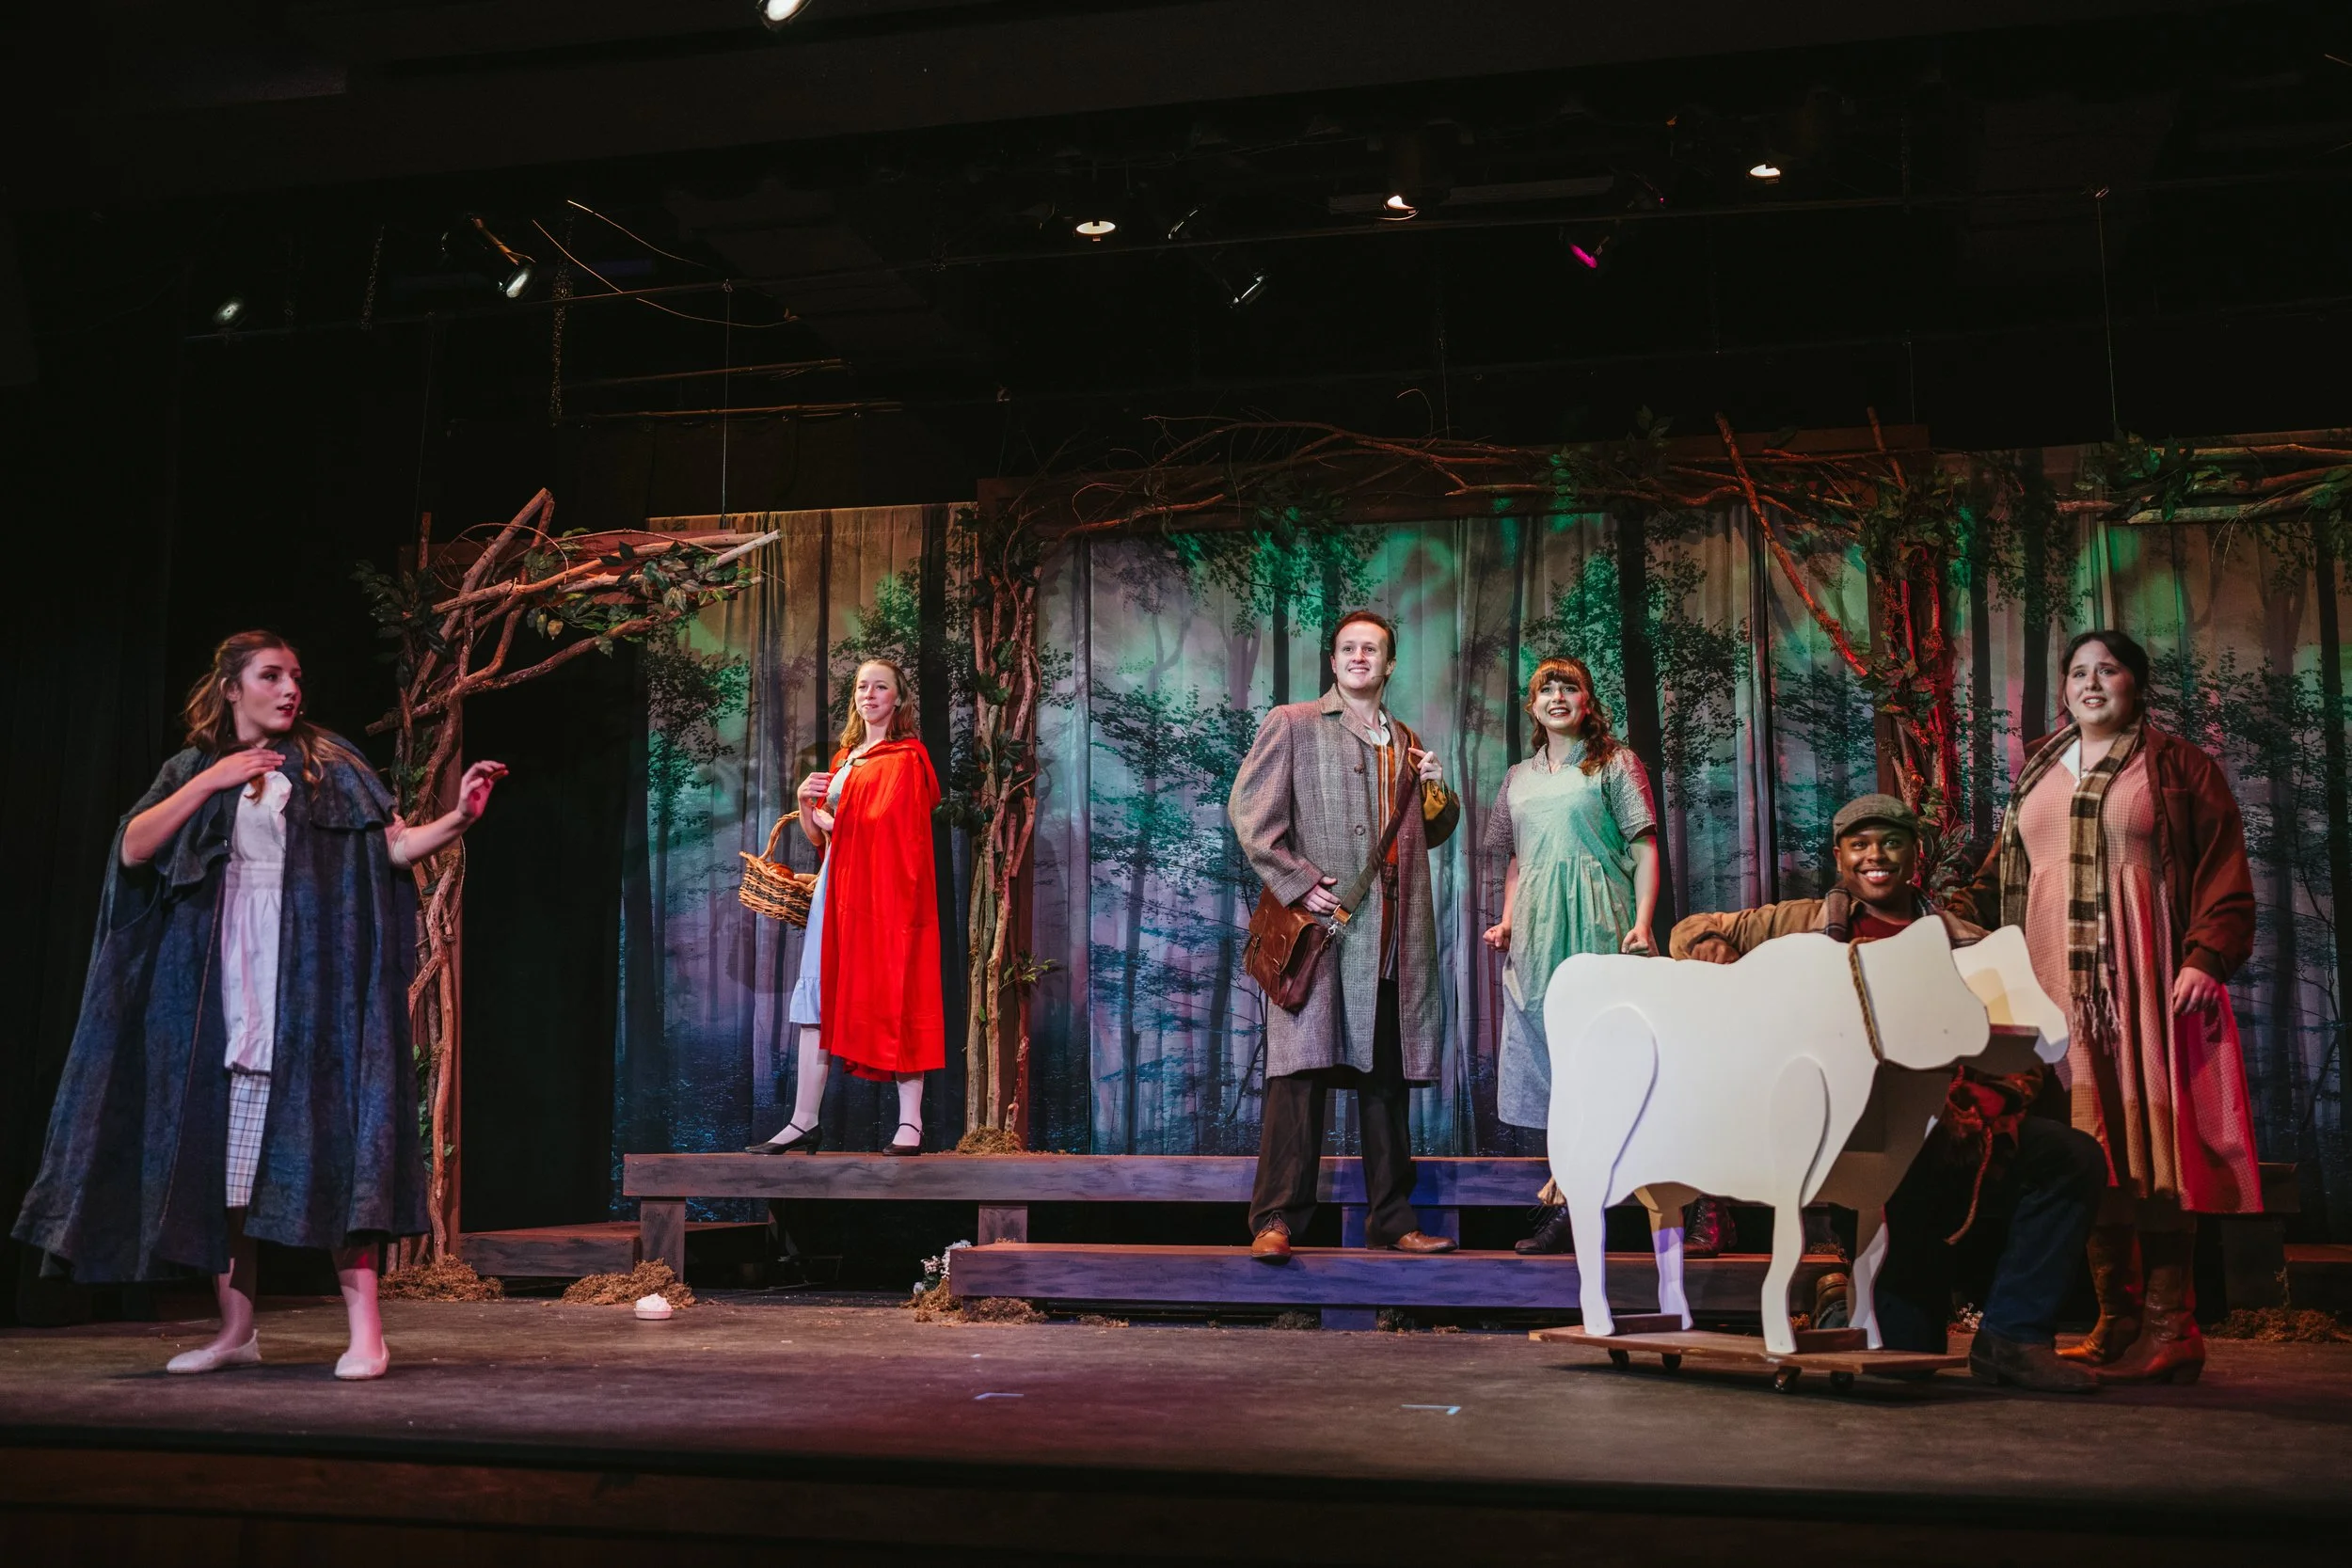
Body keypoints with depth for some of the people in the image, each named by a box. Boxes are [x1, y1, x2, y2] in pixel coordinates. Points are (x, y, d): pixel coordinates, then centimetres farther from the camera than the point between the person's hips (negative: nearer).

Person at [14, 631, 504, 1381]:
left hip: (307, 981, -3)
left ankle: (365, 1327, -12)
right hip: (219, 987, 3)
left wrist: (457, 819, -19)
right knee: (221, 1150, 3)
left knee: (328, 1138, -11)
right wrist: (209, 782, -5)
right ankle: (237, 1328, 13)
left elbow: (395, 845, -1)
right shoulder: (192, 772, 15)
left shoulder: (326, 765, 8)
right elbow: (133, 850, 1)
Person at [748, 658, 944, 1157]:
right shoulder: (844, 757, 21)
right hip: (836, 886, 7)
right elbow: (817, 835, 19)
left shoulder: (904, 757, -1)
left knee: (893, 995, -8)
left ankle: (910, 1123, -7)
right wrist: (806, 802, -1)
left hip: (885, 886, -7)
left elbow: (880, 823, -13)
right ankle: (804, 1122, 4)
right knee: (819, 998, 2)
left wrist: (831, 818, 4)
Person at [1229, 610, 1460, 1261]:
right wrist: (1298, 883, -12)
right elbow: (1249, 812, -2)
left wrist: (1435, 792, 8)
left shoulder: (1406, 742, 23)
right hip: (1321, 919, -5)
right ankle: (1276, 1220, -9)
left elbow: (1429, 835, 30)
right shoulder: (1291, 724, 7)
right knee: (1302, 1071, -12)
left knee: (1388, 1078, 7)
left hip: (1394, 935, 5)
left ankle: (1391, 1220, 14)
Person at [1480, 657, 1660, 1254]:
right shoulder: (1518, 778, 20)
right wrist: (1507, 922, 8)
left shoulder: (1615, 764, 6)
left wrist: (1642, 922, -13)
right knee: (1548, 1057, 1)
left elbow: (1645, 847, -1)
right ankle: (1568, 1203, 3)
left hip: (1597, 924, -5)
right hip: (1535, 933, 5)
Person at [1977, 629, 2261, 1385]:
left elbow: (2225, 872, 0)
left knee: (2152, 1139, -8)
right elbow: (2001, 881, 19)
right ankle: (2115, 1322, 4)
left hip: (2147, 978, -4)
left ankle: (2168, 1328, -5)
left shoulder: (2179, 767, 7)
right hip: (2058, 981, 4)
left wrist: (2205, 957, -12)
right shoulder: (2037, 776, 20)